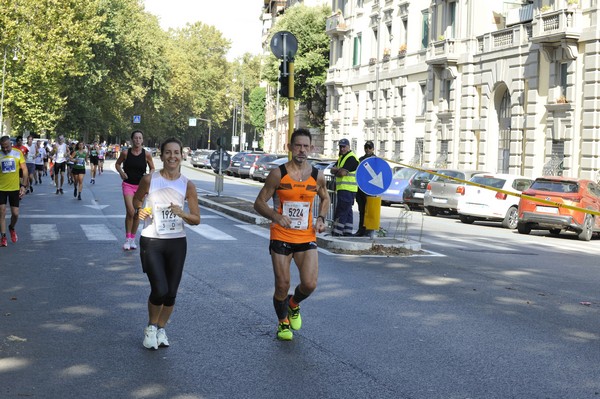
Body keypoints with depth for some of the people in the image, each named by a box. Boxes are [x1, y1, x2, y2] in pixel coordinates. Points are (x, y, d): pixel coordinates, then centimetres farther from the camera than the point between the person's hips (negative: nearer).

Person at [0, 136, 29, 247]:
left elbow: (24, 170, 0)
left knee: (15, 213, 3)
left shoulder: (18, 153, -3)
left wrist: (23, 186, -7)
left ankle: (12, 228, 34)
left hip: (15, 188, 1)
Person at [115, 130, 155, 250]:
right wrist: (121, 172, -7)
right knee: (130, 211, -16)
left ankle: (133, 239, 23)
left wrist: (149, 175, -12)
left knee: (137, 214, 9)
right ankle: (127, 239, -4)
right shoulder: (125, 153, -4)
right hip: (128, 185, -2)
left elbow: (152, 168, 8)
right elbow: (117, 164, 12)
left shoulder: (146, 154, -3)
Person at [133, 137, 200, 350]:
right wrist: (139, 210, -7)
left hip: (177, 243, 2)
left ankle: (161, 328, 32)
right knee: (159, 290, -11)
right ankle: (151, 327, 18)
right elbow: (136, 199, 14)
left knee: (171, 293, 7)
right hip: (151, 241, -2)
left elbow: (196, 219, 2)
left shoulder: (187, 185, -2)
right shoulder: (149, 180, -5)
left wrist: (182, 213, -17)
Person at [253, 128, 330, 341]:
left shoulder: (317, 176, 2)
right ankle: (283, 322, 28)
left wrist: (321, 218, 3)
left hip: (307, 238, 2)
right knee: (282, 285, 1)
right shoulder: (278, 174, -8)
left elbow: (325, 198, 21)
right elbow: (259, 203, -5)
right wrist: (276, 216, -24)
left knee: (309, 284, -9)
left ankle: (293, 304, 26)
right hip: (281, 237, -2)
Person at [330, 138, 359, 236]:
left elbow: (342, 172, -20)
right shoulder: (341, 157, 20)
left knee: (341, 212, -13)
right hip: (342, 189, 10)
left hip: (347, 189, -10)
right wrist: (339, 170, -8)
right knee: (347, 212, 12)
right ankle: (347, 232, 16)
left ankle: (337, 233, -15)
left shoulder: (351, 158, -11)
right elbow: (332, 170, 13)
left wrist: (336, 170, 1)